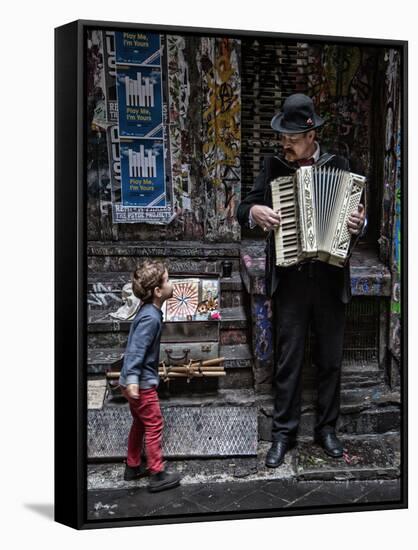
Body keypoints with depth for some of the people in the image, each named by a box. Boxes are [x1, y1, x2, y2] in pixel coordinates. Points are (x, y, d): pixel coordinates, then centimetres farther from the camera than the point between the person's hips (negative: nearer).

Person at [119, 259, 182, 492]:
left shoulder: (149, 311, 7)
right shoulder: (151, 317, -23)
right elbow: (136, 349, -29)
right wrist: (132, 379, -34)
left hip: (138, 381, 10)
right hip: (142, 383, -10)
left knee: (140, 423, 20)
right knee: (154, 426, 1)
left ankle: (133, 467, 32)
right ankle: (158, 475, 10)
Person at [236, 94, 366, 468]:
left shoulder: (338, 166, 3)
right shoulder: (274, 166, 4)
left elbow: (355, 214, 7)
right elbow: (244, 208, 8)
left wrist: (359, 224, -15)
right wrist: (255, 212, -14)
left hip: (330, 279, 1)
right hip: (289, 279, 0)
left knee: (331, 359, 11)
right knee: (287, 358, 5)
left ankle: (327, 428, 27)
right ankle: (284, 432, 18)